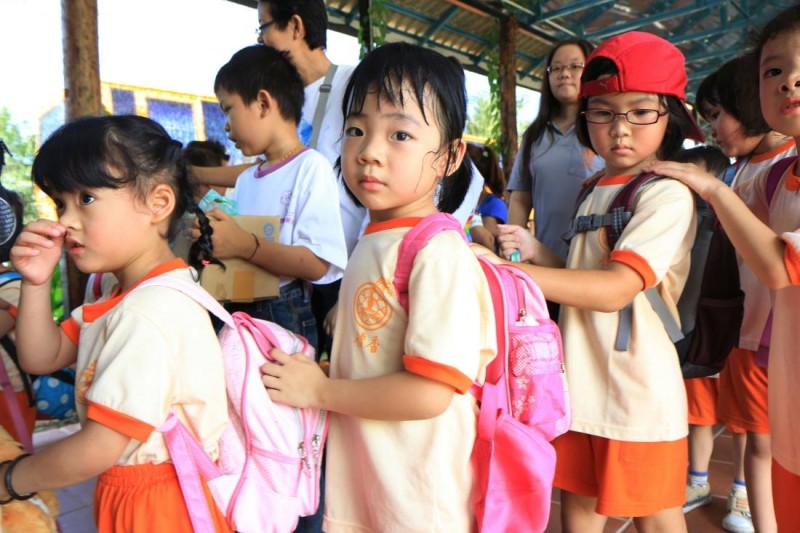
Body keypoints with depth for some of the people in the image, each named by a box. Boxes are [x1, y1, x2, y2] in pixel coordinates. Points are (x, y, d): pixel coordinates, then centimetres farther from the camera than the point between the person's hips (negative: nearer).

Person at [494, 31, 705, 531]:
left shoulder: (668, 195, -14)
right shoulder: (594, 192, 8)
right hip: (582, 382, 7)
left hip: (637, 391, -6)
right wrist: (535, 251, -3)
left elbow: (615, 289, -26)